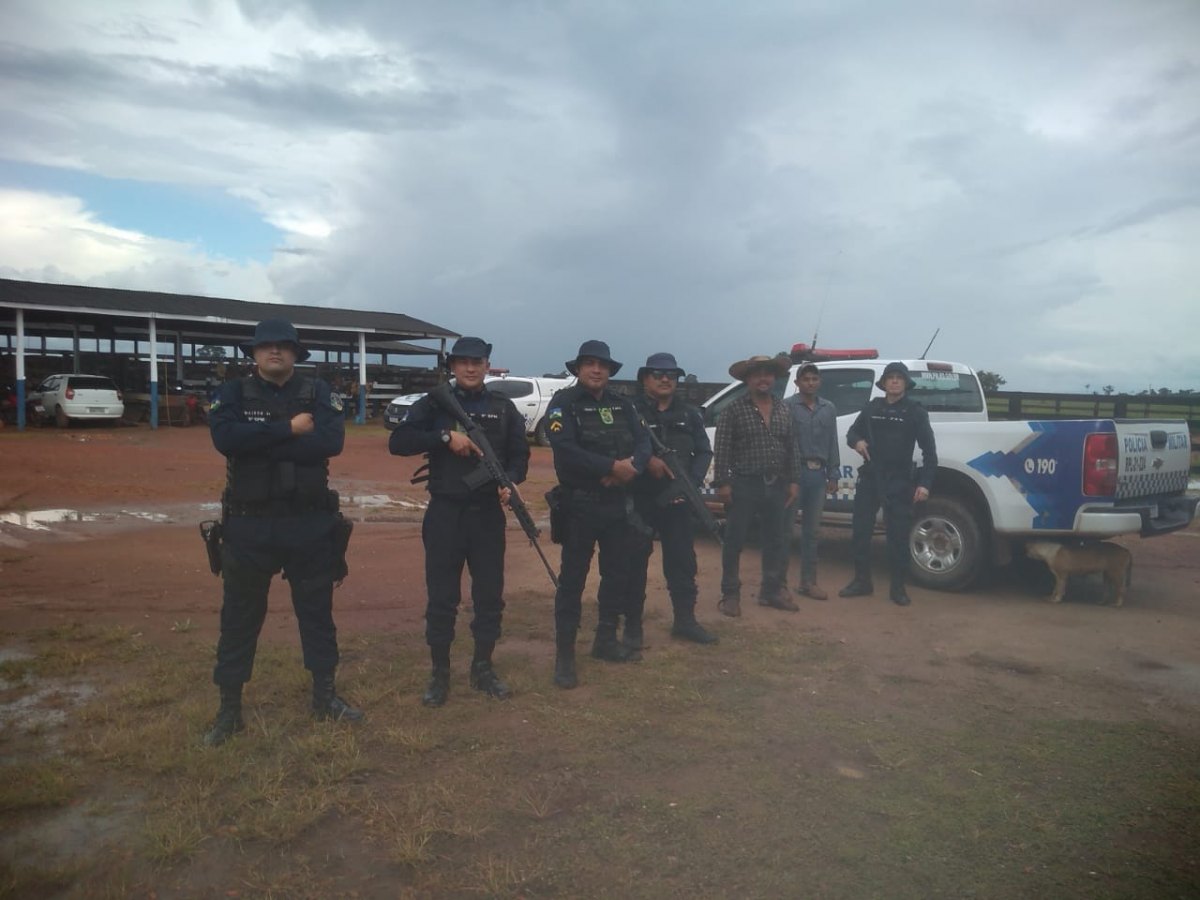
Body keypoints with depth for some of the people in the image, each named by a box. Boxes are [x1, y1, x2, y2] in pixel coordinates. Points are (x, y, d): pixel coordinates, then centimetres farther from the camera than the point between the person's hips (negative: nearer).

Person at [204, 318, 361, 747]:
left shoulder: (318, 393, 2)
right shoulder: (233, 393, 1)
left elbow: (331, 440, -16)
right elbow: (225, 438, -19)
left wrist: (260, 443, -17)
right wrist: (290, 430, -19)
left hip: (310, 523, 1)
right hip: (250, 524, -1)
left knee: (317, 612, 13)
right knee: (240, 617, 9)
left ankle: (324, 695, 29)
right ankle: (229, 709, 22)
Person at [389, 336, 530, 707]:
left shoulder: (504, 408, 8)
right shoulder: (434, 404, 1)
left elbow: (520, 454, 6)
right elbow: (397, 442, -10)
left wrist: (510, 481, -14)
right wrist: (446, 436, -20)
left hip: (488, 514, 2)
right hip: (445, 513, -2)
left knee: (490, 595, 8)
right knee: (441, 598, 3)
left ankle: (483, 669, 24)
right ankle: (439, 674, 17)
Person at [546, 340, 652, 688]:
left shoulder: (622, 405, 11)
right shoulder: (563, 403, -7)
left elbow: (644, 442, 3)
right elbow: (565, 450, -21)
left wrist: (632, 466, -19)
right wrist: (611, 466, -24)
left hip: (619, 504, 6)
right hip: (580, 505, -6)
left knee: (618, 574, 14)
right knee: (572, 579, -1)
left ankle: (606, 640, 31)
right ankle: (564, 654, 7)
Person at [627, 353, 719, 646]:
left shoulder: (689, 414, 10)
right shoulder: (631, 411, -4)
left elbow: (704, 451, 9)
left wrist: (691, 483, -5)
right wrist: (646, 460, -28)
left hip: (678, 500, 4)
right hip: (639, 499, -4)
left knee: (682, 559, 12)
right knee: (635, 562, 4)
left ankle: (685, 620, 26)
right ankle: (632, 625, 15)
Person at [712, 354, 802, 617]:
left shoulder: (783, 411, 11)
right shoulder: (734, 410, -4)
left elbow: (791, 449, 14)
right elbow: (722, 450, -8)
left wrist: (793, 481, 8)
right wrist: (722, 482, -13)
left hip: (776, 486, 5)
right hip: (744, 486, -5)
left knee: (776, 541, 10)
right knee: (735, 542, 2)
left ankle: (772, 590, 23)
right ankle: (730, 595, 11)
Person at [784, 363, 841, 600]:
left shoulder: (828, 409, 14)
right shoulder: (787, 406, -2)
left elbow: (833, 443, 15)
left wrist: (833, 474, 9)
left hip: (818, 473, 5)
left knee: (811, 531, 11)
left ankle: (808, 581, 19)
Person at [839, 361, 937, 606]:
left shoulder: (915, 411, -1)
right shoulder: (872, 407, 8)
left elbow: (929, 449, -3)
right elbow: (853, 431, 20)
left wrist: (925, 483, -13)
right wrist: (857, 441, -6)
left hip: (898, 481, -3)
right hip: (869, 477, 4)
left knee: (898, 535, 0)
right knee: (861, 531, 7)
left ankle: (898, 587, 12)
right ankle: (862, 580, 20)